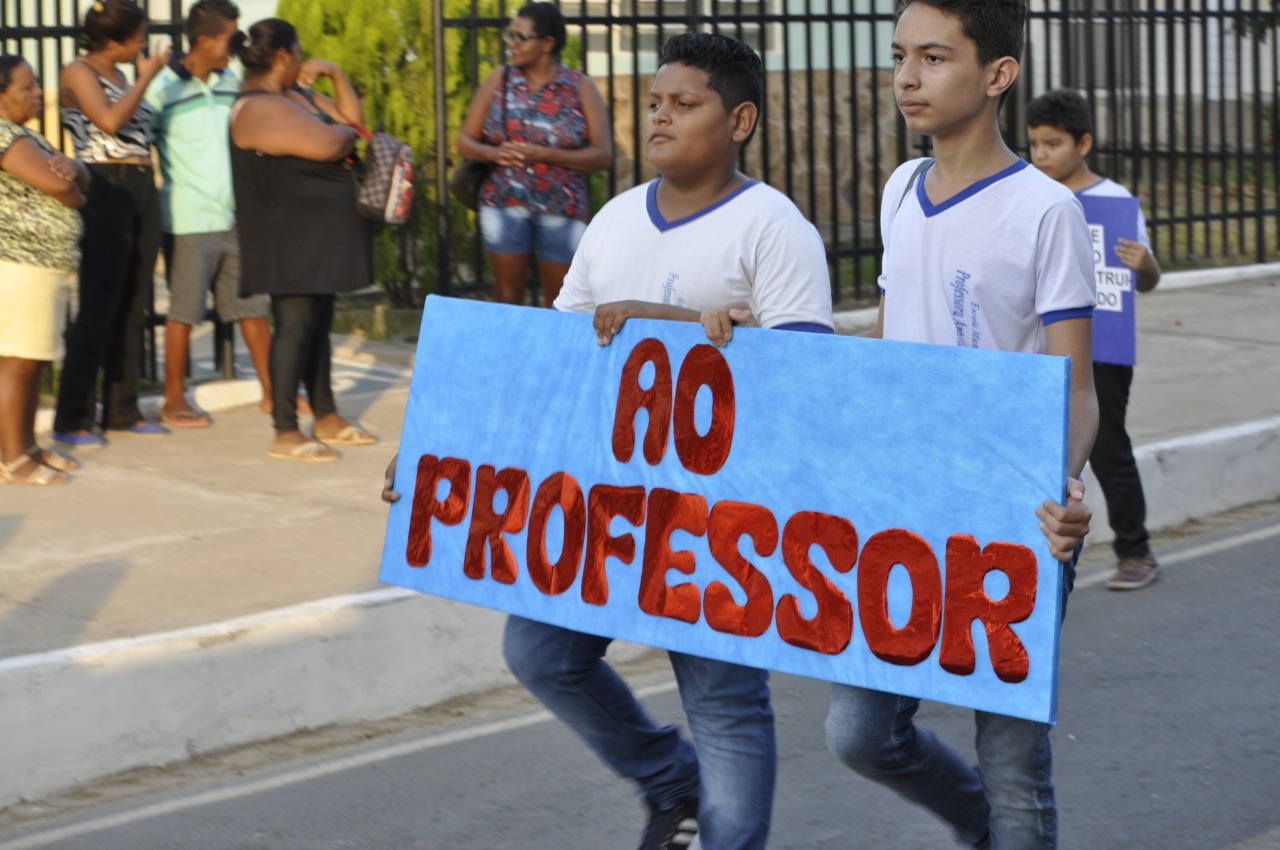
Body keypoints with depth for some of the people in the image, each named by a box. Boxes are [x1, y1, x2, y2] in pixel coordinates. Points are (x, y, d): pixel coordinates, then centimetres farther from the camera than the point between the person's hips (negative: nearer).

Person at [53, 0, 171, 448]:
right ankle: (71, 419, -7)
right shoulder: (79, 73, -6)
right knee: (98, 309, -10)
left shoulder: (120, 76, 18)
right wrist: (147, 76, -12)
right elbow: (109, 121, -21)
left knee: (133, 310, 9)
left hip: (143, 193, 8)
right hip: (106, 192, -8)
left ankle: (122, 411, 15)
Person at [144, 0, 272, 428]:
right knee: (184, 311, 0)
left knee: (251, 304, 9)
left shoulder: (230, 82, 10)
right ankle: (174, 402, 9)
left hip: (235, 216, 6)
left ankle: (271, 390, 17)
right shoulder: (163, 87, -9)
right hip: (190, 220, -6)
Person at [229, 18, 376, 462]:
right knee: (295, 326, -10)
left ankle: (326, 417, 25)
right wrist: (345, 132, -5)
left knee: (318, 324, 15)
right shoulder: (260, 108, -19)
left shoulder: (296, 95, 14)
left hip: (318, 235, 10)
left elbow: (353, 118, 19)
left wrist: (335, 74, 8)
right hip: (289, 239, -10)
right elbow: (328, 145, -26)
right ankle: (285, 433, -8)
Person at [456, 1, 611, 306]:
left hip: (562, 209, -2)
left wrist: (543, 155, -17)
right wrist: (494, 153, -15)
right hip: (505, 203, 2)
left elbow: (603, 155, -8)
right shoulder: (499, 80, 4)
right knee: (507, 299, 4)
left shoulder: (580, 87, -2)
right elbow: (465, 142, 8)